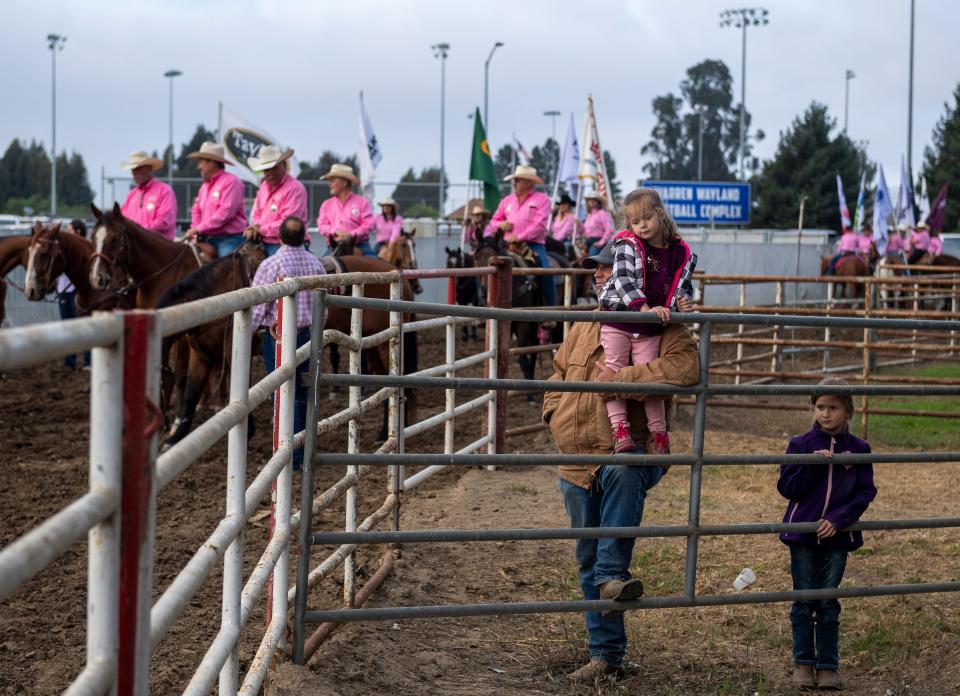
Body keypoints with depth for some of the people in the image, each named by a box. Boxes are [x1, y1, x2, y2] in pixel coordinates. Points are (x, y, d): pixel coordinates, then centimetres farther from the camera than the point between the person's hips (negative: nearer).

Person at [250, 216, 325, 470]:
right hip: (308, 333, 5)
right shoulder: (316, 264, 3)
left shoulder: (271, 265, -14)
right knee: (301, 393, 15)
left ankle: (291, 456, -4)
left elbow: (257, 306, -12)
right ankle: (303, 448, 22)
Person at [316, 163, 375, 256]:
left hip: (359, 247, -2)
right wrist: (335, 231, -17)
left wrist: (351, 234, -20)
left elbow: (368, 224, -5)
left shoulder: (361, 202, 5)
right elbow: (321, 225, 4)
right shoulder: (327, 204, 15)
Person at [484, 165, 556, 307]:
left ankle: (551, 309, -13)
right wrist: (500, 224, -1)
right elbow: (494, 221, 25)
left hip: (533, 244, -5)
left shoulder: (542, 199, 2)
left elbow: (539, 224, -10)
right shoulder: (507, 200, 18)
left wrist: (520, 237, -19)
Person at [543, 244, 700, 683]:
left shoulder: (661, 329, -6)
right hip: (577, 463, 6)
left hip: (627, 454, -6)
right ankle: (605, 654, 19)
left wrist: (625, 378, -28)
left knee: (624, 474, -43)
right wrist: (556, 413, 8)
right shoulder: (584, 327, 14)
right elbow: (558, 373, 26)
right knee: (588, 560, 9)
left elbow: (686, 367, -26)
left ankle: (612, 576, -40)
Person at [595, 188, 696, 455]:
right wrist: (647, 309, -33)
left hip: (650, 330, 2)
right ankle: (620, 430, -6)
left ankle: (658, 434, 9)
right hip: (617, 324, -2)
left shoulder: (681, 253, 2)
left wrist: (683, 303, -7)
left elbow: (684, 287, 17)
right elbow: (624, 281, -22)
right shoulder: (627, 245, -8)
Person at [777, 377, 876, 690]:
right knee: (804, 602, 5)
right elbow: (787, 487, -7)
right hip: (803, 535, 0)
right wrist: (814, 464, -19)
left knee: (828, 604, 5)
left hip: (837, 536, 0)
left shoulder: (858, 450, 0)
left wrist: (838, 519, -15)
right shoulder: (801, 445, -2)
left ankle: (828, 665, 13)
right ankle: (803, 663, 16)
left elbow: (865, 493, -3)